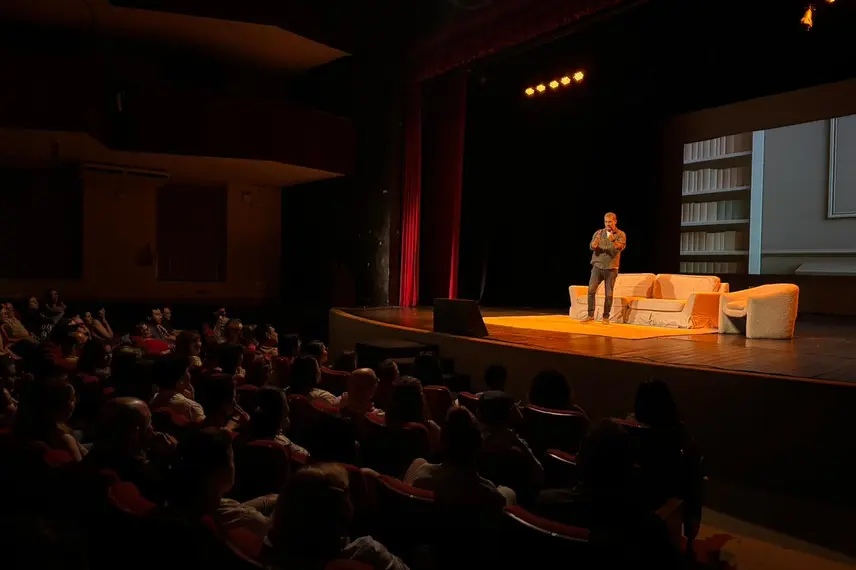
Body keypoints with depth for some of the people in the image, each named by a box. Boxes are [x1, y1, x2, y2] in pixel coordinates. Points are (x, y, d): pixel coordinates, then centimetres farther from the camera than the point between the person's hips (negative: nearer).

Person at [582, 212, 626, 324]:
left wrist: (613, 240, -38)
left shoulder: (621, 235, 0)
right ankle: (590, 315, 1)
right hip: (597, 267, 2)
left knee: (609, 294, 0)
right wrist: (596, 240, -29)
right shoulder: (598, 233, 6)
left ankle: (606, 317, 11)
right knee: (591, 290, -8)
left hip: (611, 268, -2)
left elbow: (620, 247, -18)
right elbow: (592, 247, -6)